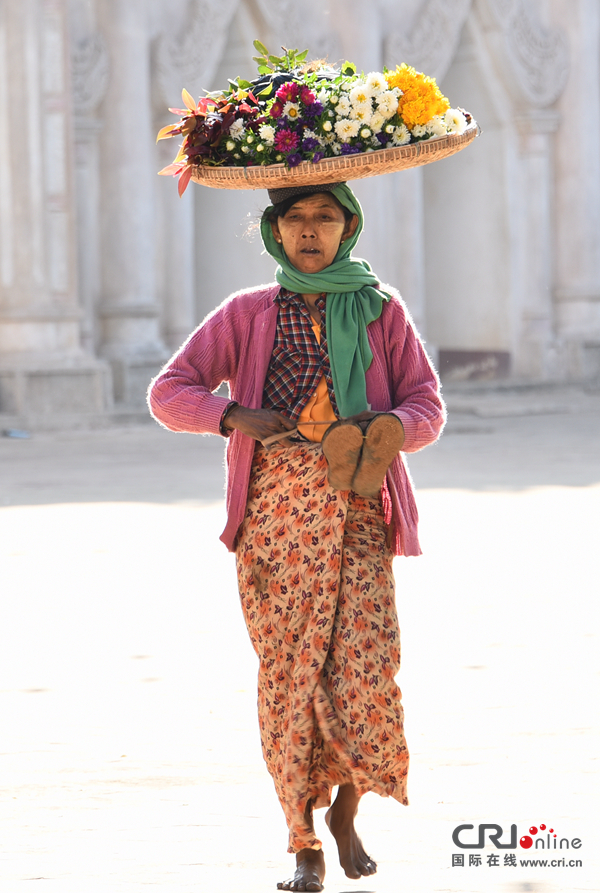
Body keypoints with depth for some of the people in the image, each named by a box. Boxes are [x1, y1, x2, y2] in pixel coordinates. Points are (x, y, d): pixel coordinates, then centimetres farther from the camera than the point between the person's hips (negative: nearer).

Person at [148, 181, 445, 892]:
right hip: (277, 507, 0)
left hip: (359, 511, 0)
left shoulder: (381, 311, 12)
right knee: (288, 672, -3)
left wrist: (388, 427, -11)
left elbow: (427, 407, 11)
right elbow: (169, 392, 7)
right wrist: (237, 417, -10)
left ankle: (346, 811, 14)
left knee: (367, 669, -11)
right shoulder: (248, 314, 10)